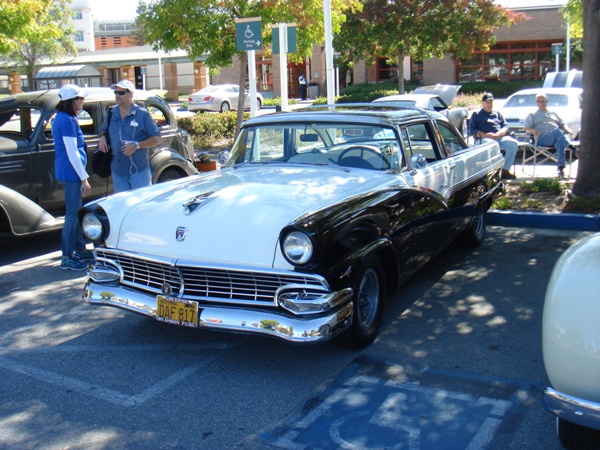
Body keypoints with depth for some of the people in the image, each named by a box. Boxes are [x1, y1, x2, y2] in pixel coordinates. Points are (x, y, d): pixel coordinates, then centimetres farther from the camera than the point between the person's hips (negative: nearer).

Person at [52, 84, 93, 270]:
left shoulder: (60, 118, 14)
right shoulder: (67, 120, -17)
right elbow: (72, 153, -20)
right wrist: (84, 179, -18)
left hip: (65, 172, 10)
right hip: (71, 173, -10)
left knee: (75, 212, 17)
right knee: (73, 214, -4)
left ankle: (80, 250, 28)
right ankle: (67, 258, 1)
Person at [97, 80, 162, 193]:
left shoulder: (142, 114, -4)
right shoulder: (111, 113, 11)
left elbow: (157, 139, -5)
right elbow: (104, 131, 27)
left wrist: (136, 145, -17)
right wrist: (102, 138, 3)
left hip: (139, 170, -5)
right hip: (117, 170, 5)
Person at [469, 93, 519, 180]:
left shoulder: (497, 113, 29)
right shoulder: (476, 114, 17)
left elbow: (505, 126, 19)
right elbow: (472, 130, 3)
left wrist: (499, 133, -5)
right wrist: (485, 135, -13)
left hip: (500, 138, 4)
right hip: (485, 139, -4)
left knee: (514, 143, -24)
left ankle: (505, 170, -20)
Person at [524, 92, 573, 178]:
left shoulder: (553, 113, 34)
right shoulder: (532, 115, 25)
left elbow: (563, 124, 28)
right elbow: (526, 128, 13)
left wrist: (568, 129, 5)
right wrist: (532, 130, -11)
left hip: (556, 139, 3)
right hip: (542, 139, -3)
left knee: (560, 142, -38)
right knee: (558, 131, -36)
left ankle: (561, 168, -49)